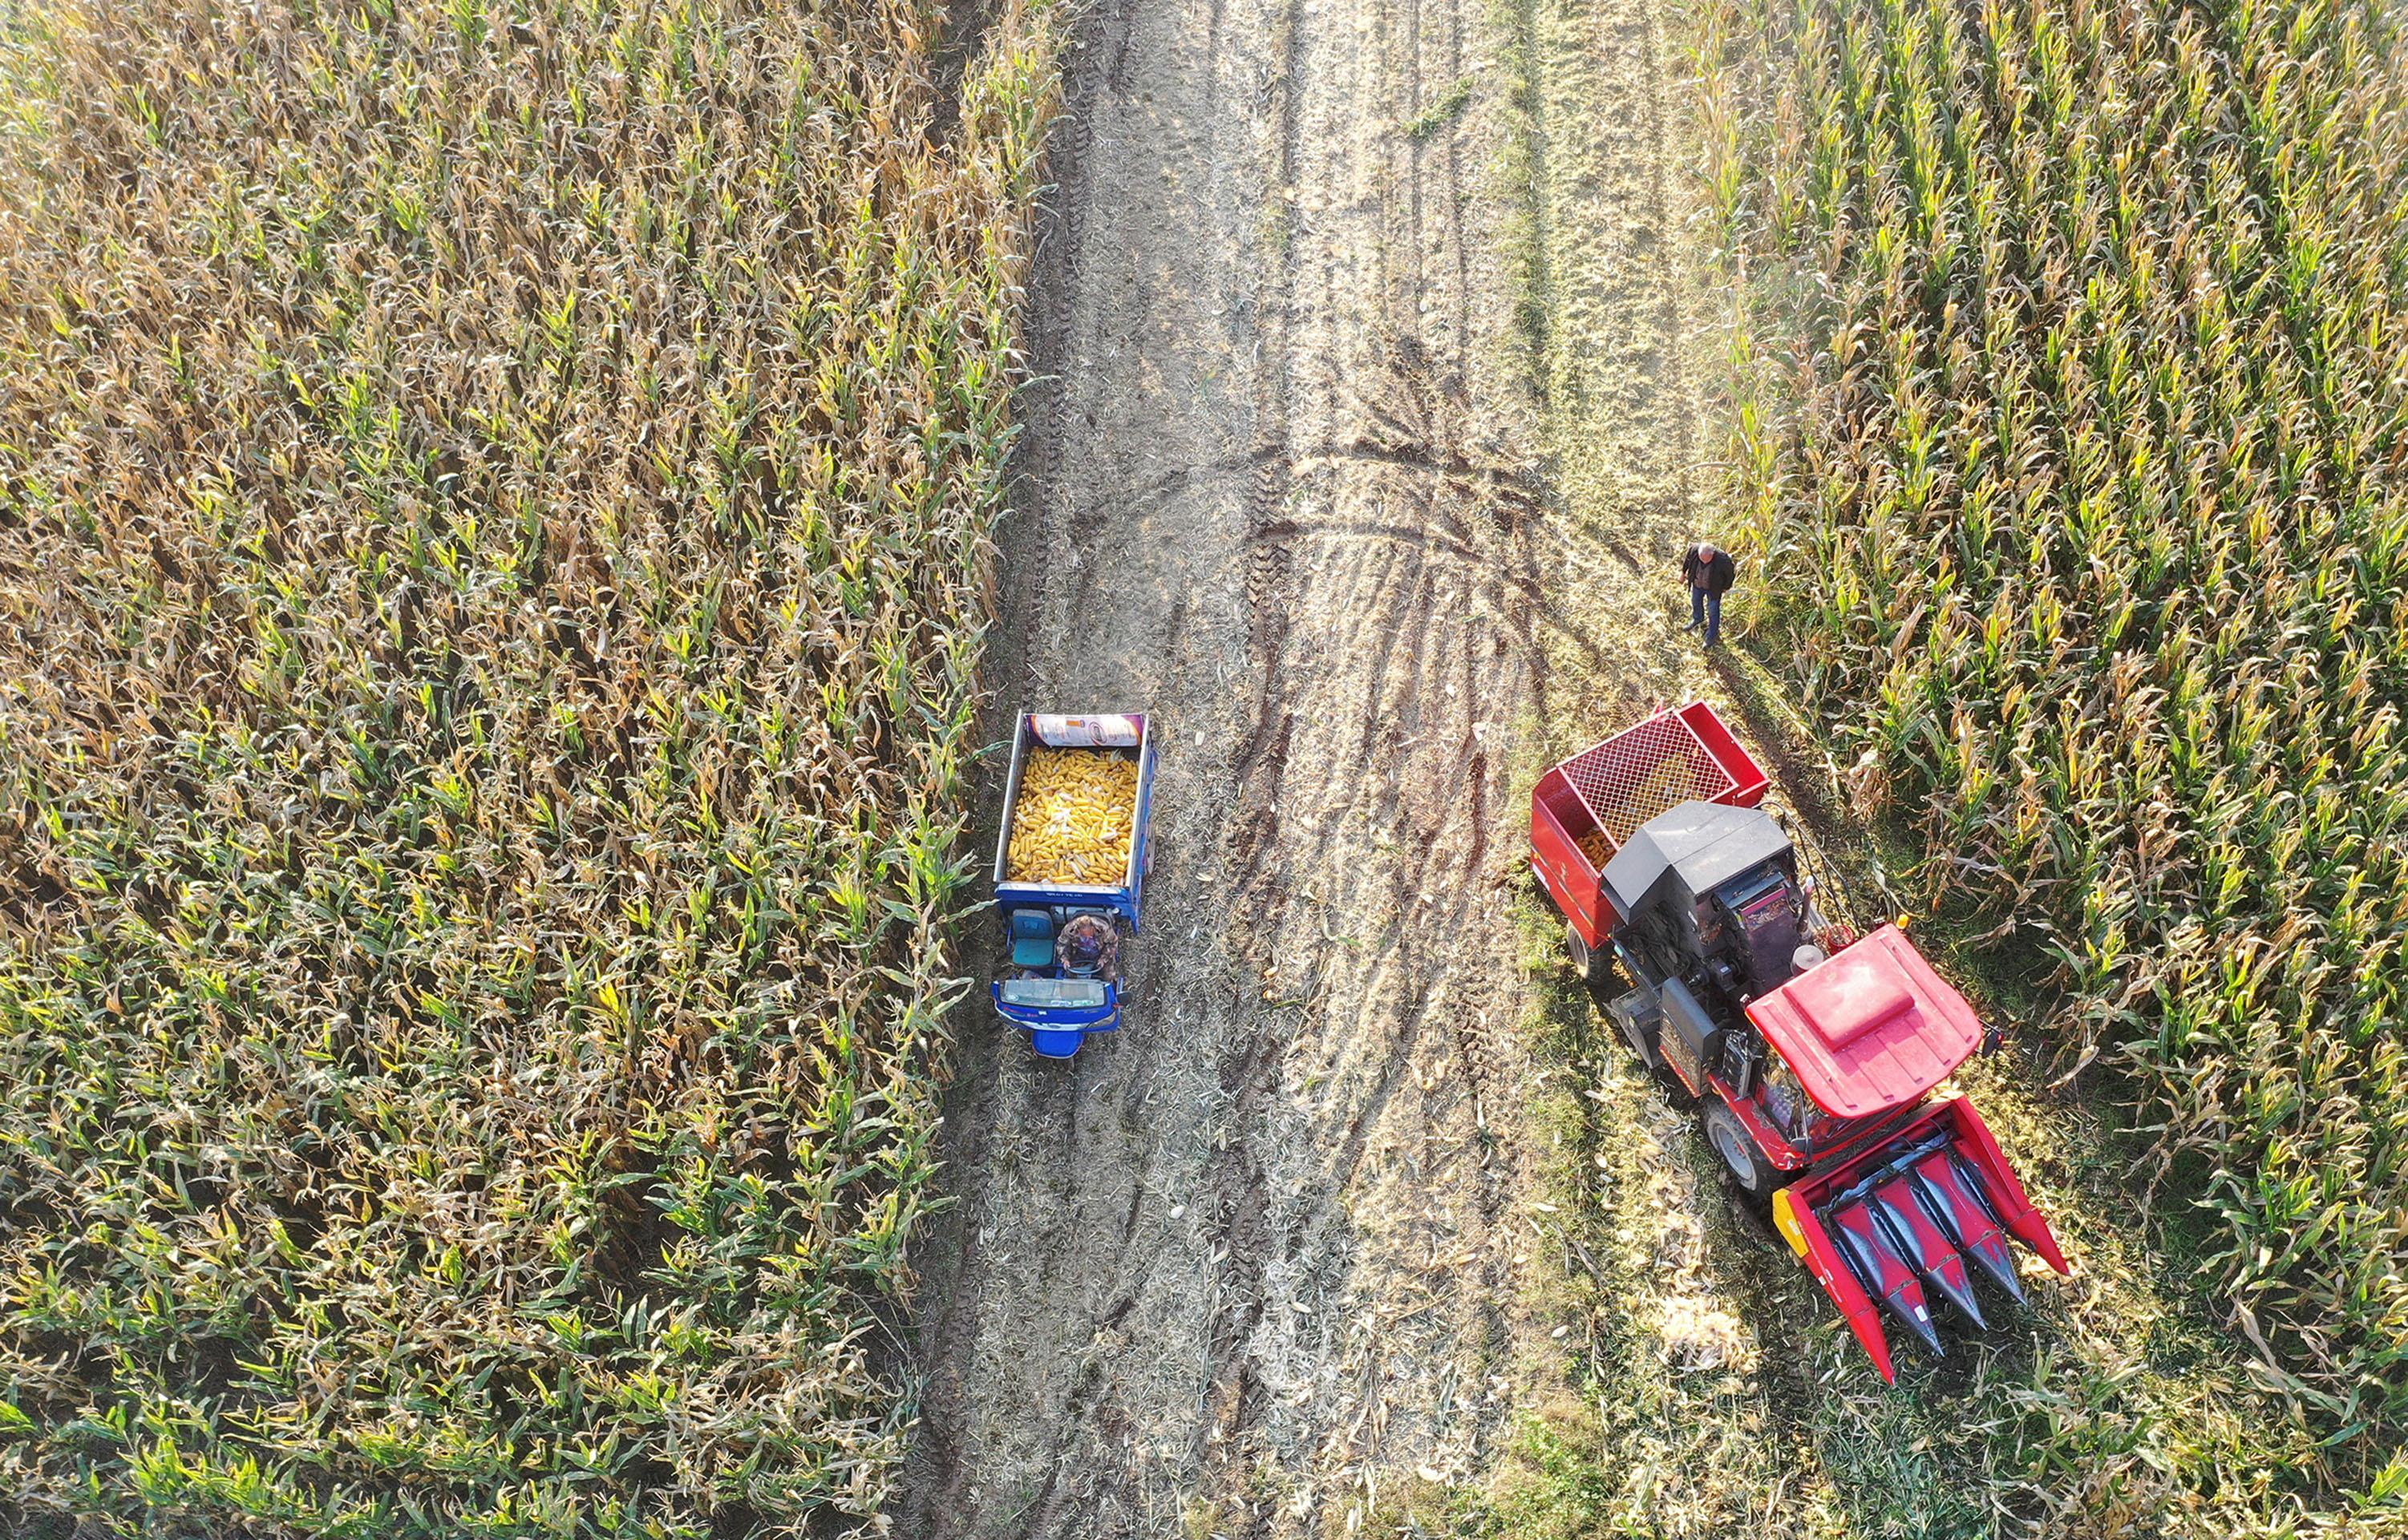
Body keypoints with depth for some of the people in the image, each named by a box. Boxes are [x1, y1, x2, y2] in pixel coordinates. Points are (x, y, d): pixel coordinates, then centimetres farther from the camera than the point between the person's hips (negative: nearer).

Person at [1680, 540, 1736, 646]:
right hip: (1697, 584, 4)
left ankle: (1712, 636, 34)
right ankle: (1698, 619, 63)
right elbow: (1687, 560, -6)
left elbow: (1730, 573, -18)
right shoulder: (1694, 550, -33)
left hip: (1713, 588, -4)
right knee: (1696, 602, 30)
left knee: (1713, 612, 11)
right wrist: (1683, 572, 10)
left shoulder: (1722, 559, -41)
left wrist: (1726, 587, -1)